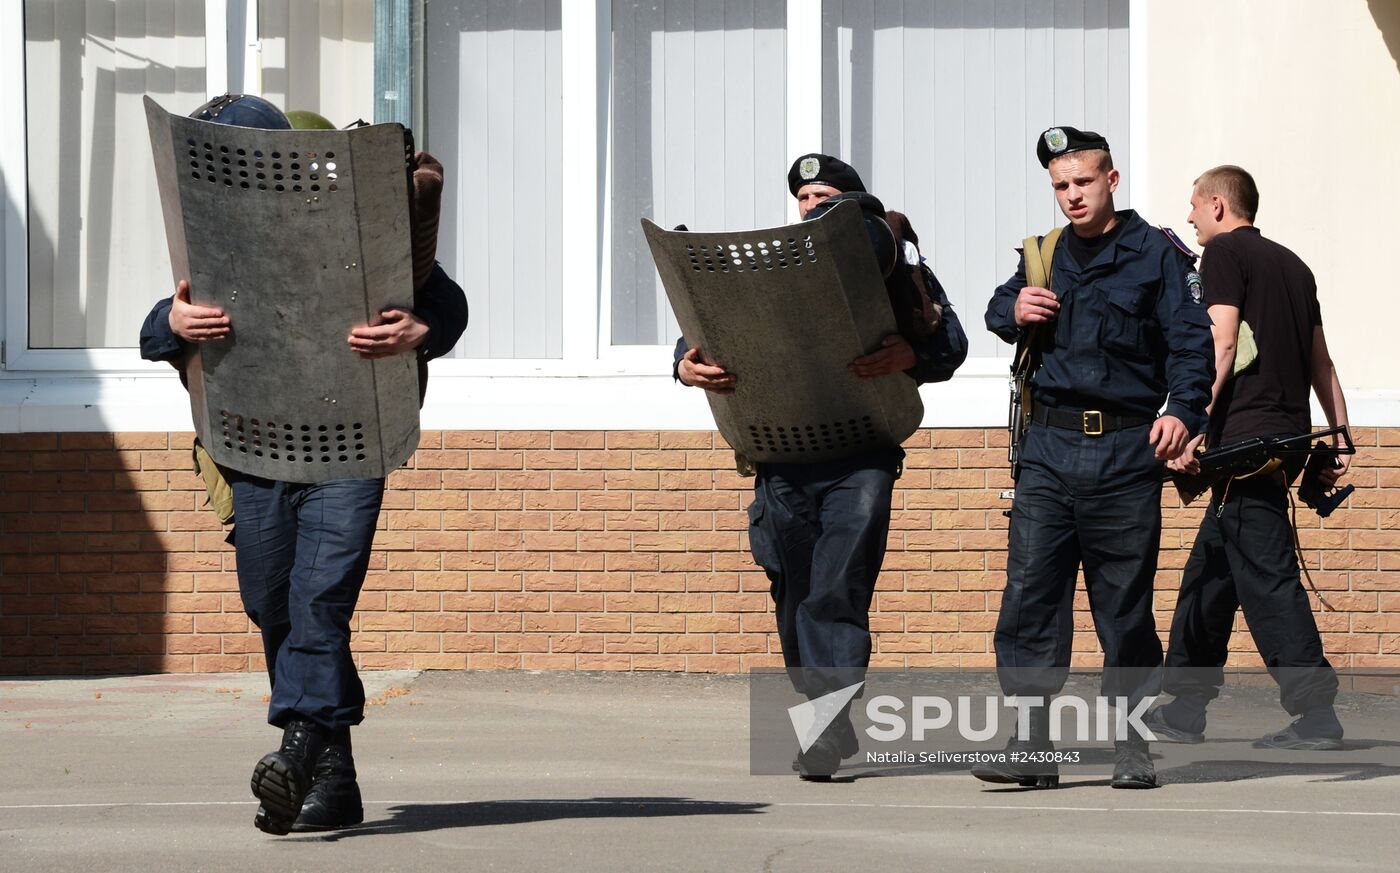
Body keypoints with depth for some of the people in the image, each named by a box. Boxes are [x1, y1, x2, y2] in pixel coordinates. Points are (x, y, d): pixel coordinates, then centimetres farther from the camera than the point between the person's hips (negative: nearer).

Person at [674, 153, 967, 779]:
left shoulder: (893, 265, 8)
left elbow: (951, 340, 0)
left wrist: (911, 356, -23)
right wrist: (687, 364, -10)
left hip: (860, 452, -4)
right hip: (782, 455, 4)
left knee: (837, 591, -14)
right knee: (795, 596, 8)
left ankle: (830, 726, -16)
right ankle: (826, 721, 20)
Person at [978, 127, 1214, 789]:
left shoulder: (1155, 254, 4)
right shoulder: (1045, 257, 17)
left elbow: (1191, 341, -3)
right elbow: (999, 307, 30)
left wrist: (1183, 409, -21)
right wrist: (1013, 311, 5)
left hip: (1126, 450, -3)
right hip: (1049, 445, 3)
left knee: (1126, 604, 3)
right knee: (1029, 596, -7)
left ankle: (1132, 747, 12)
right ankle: (1032, 746, -6)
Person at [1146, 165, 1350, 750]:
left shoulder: (1224, 252, -3)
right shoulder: (1290, 264, 21)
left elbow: (1222, 344, -15)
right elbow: (1320, 363, 20)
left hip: (1245, 434, -9)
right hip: (1288, 434, 9)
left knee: (1267, 578, -10)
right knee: (1209, 576, 14)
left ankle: (1316, 717, -14)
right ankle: (1183, 711, 18)